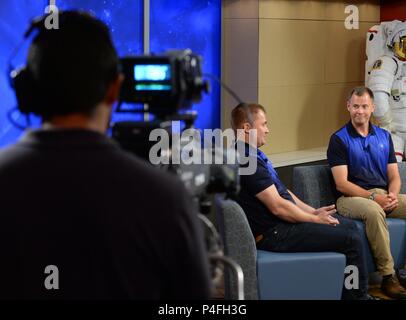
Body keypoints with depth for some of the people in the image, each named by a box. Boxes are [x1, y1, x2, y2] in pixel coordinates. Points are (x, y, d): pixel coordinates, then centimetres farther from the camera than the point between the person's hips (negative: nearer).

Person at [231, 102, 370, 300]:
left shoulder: (253, 155, 13)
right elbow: (277, 206, -23)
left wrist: (312, 211, 10)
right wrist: (315, 220, -11)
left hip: (280, 224, 11)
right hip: (274, 234, -11)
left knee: (349, 226, 15)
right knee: (351, 240, -12)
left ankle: (349, 294, 20)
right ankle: (358, 296, 5)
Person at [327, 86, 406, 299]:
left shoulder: (384, 136, 15)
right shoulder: (339, 139, -1)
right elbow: (342, 184, -9)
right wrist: (373, 197, -18)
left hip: (384, 196, 6)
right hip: (352, 197, -5)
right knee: (374, 211, -38)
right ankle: (388, 277, -30)